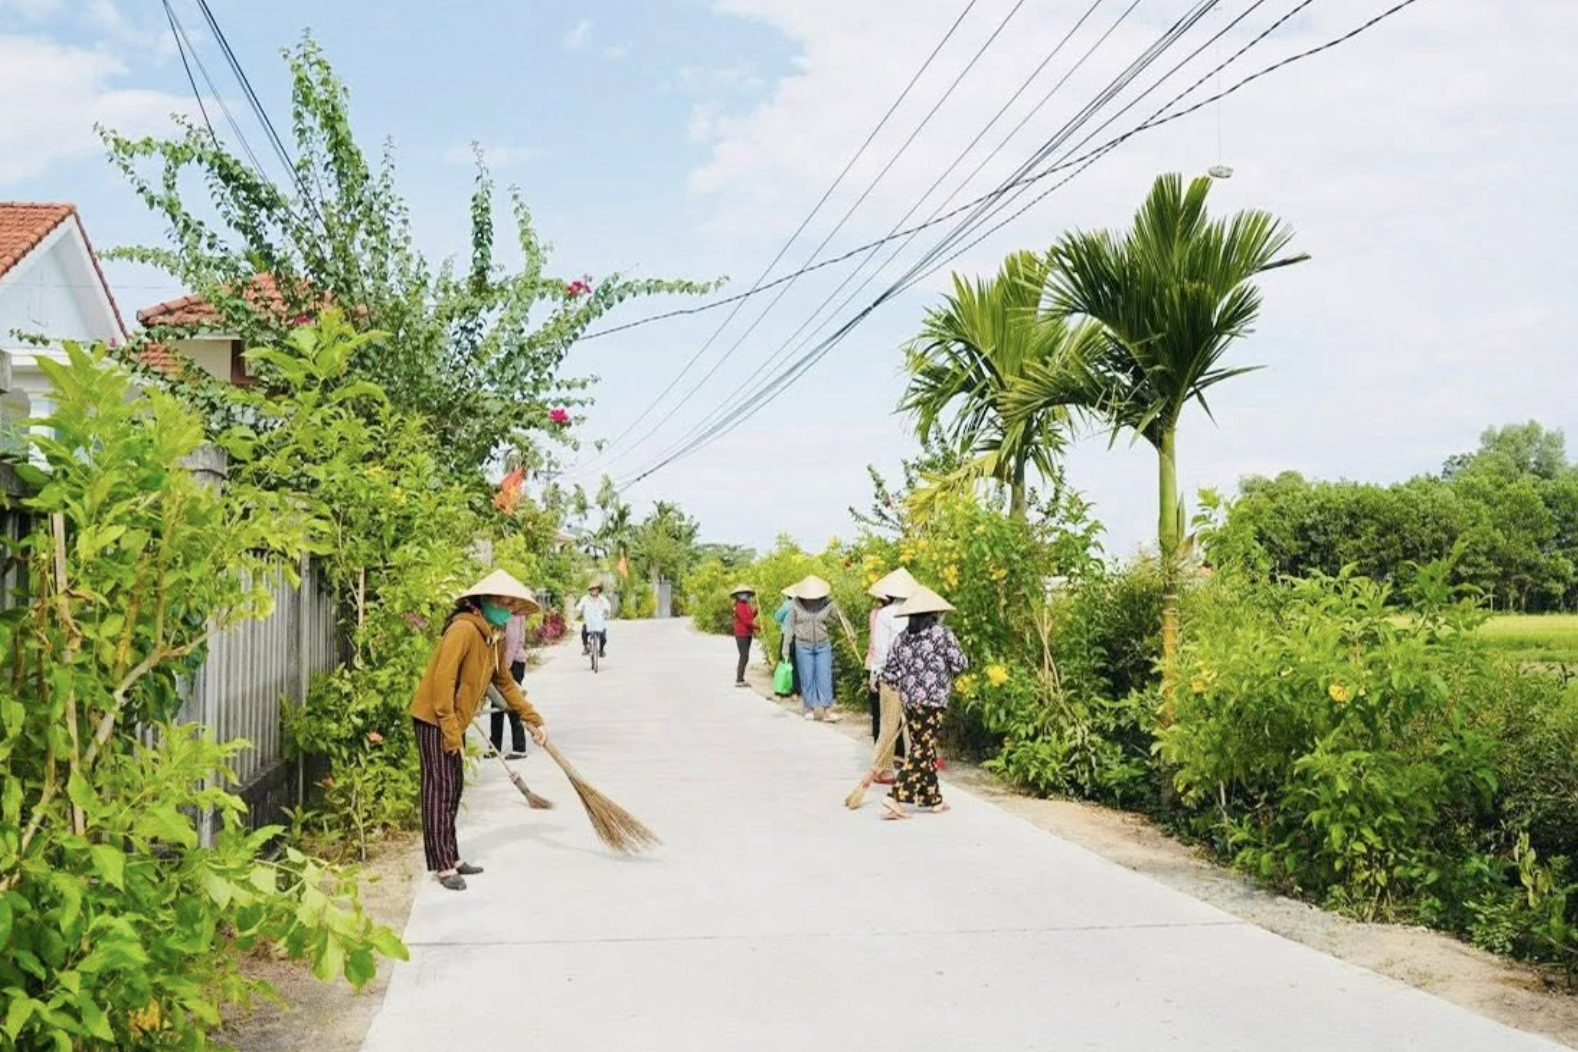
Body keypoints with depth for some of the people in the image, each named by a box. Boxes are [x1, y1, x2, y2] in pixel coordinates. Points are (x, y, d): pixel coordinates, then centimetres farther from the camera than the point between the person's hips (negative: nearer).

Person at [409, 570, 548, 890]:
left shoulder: (493, 639, 9)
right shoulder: (463, 630, -21)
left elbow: (505, 683, 18)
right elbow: (443, 680, -25)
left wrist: (534, 720, 18)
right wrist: (450, 729, -24)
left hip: (454, 723, 9)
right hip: (435, 719, -9)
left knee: (453, 788, 13)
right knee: (440, 789, -7)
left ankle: (452, 858, 22)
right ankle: (443, 866, -4)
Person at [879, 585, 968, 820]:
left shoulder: (901, 638, 7)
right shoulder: (941, 633, -6)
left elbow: (888, 674, 6)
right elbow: (960, 664, -8)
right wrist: (945, 671, 12)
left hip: (909, 701, 6)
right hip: (933, 701, -6)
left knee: (924, 749, 17)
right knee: (922, 751, -3)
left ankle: (933, 799, 25)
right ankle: (896, 798, -12)